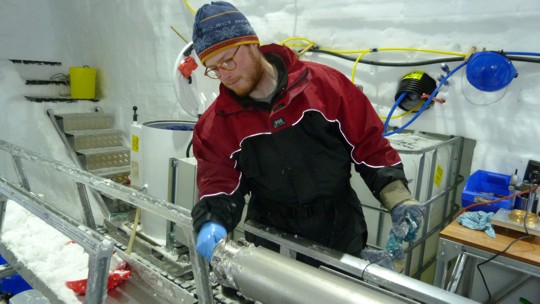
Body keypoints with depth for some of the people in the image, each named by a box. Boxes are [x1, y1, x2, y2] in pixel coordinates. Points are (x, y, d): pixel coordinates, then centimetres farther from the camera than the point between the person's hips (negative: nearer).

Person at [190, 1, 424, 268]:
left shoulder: (324, 83, -10)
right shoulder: (215, 123, -5)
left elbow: (368, 144, -5)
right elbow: (218, 183, -6)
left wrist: (397, 198, -12)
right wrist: (213, 222, -26)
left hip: (339, 233, 0)